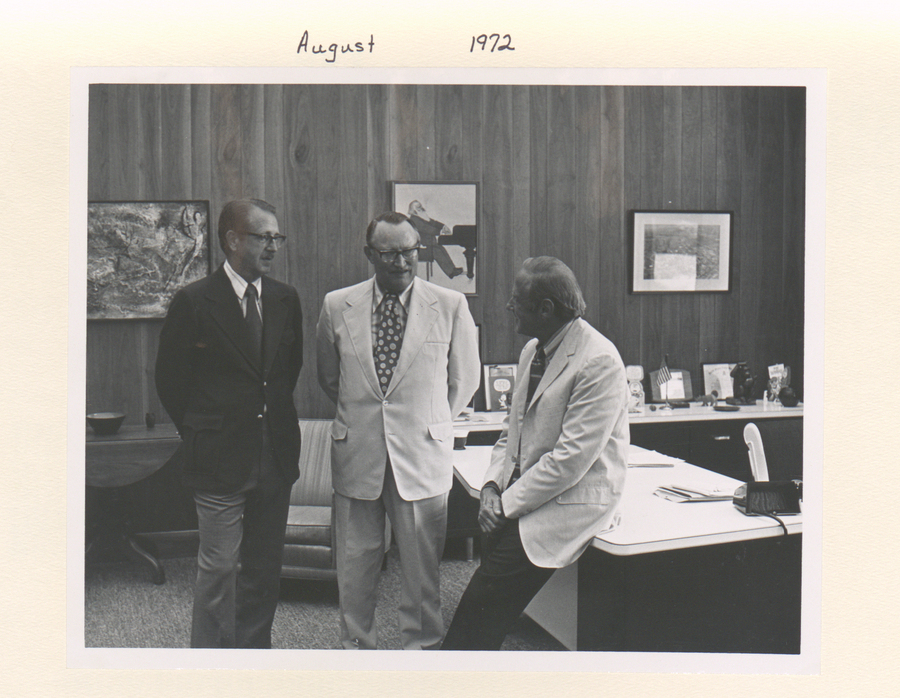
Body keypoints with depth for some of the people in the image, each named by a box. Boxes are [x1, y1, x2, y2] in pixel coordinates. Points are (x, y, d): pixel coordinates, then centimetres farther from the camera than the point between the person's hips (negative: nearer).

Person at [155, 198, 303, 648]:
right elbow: (170, 380, -2)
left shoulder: (285, 299, 7)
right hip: (220, 459, -5)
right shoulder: (194, 302, -8)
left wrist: (274, 419, 13)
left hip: (276, 455, 5)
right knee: (218, 568, 4)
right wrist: (200, 434, 2)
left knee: (265, 567, 13)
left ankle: (255, 647, 29)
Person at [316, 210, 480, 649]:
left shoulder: (451, 306, -4)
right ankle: (356, 647, 32)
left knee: (422, 565, 8)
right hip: (356, 455, 2)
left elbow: (465, 379, 8)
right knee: (354, 563, 12)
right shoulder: (337, 306, 1)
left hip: (423, 456, -1)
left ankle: (421, 647, 28)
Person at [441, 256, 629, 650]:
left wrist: (507, 504, -16)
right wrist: (492, 485, 1)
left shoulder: (599, 362, -18)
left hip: (573, 499, -8)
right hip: (522, 493, 8)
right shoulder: (532, 350, 11)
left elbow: (571, 459, -20)